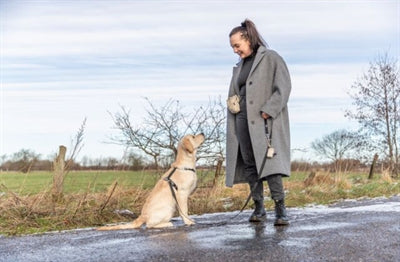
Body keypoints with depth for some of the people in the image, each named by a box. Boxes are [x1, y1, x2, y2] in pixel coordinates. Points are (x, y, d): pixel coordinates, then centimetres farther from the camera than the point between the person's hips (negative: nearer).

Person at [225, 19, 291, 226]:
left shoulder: (271, 58, -1)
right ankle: (259, 209, 9)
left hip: (266, 120, -7)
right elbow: (234, 95, 27)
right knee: (250, 165, 3)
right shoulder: (239, 66, 20)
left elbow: (283, 87, -10)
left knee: (269, 162, -17)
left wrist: (268, 111, -17)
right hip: (244, 120, 7)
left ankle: (280, 209, -16)